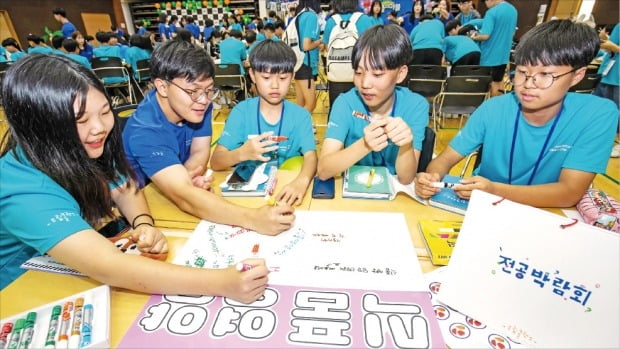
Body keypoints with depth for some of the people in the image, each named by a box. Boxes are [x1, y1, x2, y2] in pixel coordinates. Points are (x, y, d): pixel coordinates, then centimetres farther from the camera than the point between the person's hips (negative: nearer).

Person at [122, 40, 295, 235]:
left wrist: (187, 177, -29)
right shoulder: (145, 130, -32)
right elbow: (184, 197, -43)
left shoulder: (197, 105, -13)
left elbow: (200, 152, -6)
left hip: (172, 198, 6)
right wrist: (253, 219, -55)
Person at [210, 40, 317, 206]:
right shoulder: (241, 111, -4)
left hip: (287, 187, 1)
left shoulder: (301, 116, -2)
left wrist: (301, 181, -37)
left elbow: (310, 156, -15)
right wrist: (242, 153, -30)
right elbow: (216, 162, -8)